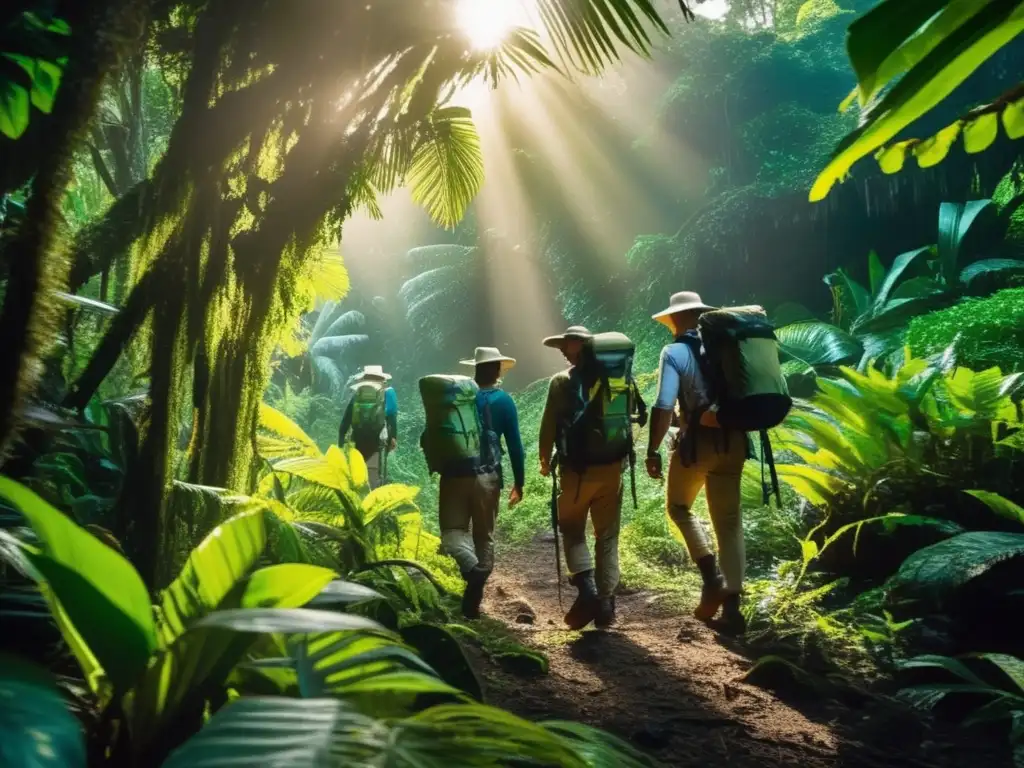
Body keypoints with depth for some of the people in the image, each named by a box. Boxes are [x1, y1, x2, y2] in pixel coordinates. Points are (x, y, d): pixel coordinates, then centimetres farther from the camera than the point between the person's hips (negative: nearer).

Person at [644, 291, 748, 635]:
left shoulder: (674, 352, -5)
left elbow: (663, 406, -16)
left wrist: (652, 450, -10)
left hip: (699, 440, -4)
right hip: (734, 440, 5)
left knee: (679, 507, 19)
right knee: (729, 519, 10)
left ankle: (711, 577, 3)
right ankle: (732, 607, 8)